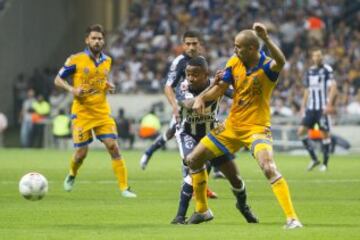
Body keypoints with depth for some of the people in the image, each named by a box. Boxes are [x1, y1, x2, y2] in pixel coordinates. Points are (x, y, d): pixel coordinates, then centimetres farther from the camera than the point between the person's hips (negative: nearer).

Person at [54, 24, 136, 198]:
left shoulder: (107, 61, 7)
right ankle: (72, 175, 33)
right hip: (82, 113, -3)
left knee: (113, 147, -9)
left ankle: (124, 188, -5)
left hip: (102, 112, 3)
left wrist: (109, 86, 3)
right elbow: (58, 79, 0)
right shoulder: (76, 60, -7)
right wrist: (71, 89, -17)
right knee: (81, 152, -1)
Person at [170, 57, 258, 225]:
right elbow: (189, 104, -46)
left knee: (233, 174, 7)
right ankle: (180, 215, -21)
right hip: (188, 134, -3)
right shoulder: (183, 88, -25)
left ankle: (243, 206, 39)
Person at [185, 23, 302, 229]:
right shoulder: (234, 63, -1)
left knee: (269, 168, -31)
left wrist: (266, 39, -57)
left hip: (257, 128, -7)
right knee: (193, 159, 11)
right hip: (232, 126, 7)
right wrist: (201, 98, -16)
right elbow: (219, 89, 4)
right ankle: (202, 210, 27)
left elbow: (281, 62, -43)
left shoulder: (266, 66, -19)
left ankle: (292, 218, -27)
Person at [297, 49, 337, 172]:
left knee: (325, 134, -2)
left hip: (323, 108, -6)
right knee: (301, 131, -3)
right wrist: (303, 106, 16)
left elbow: (333, 87, -12)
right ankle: (314, 159, 7)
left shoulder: (327, 70, -5)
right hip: (311, 107, 6)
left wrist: (329, 104, -20)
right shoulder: (309, 72, 13)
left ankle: (325, 163, 7)